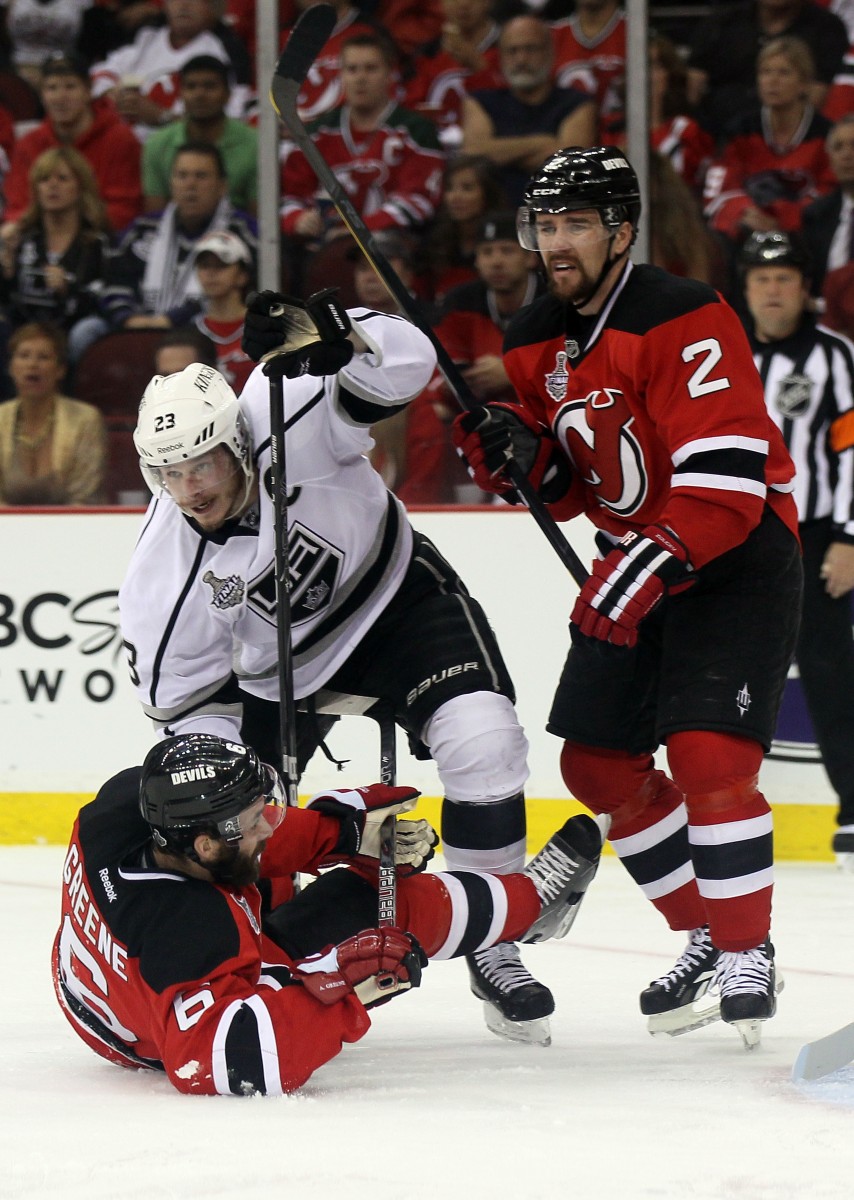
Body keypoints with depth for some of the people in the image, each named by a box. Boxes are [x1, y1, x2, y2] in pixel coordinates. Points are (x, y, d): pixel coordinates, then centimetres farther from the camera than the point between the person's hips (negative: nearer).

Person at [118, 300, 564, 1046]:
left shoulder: (288, 424, -31)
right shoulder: (163, 574, -23)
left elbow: (403, 364, -40)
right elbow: (186, 702, -12)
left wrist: (332, 336, -61)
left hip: (393, 595, -2)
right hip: (274, 663, 2)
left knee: (483, 740, -24)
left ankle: (493, 949, -10)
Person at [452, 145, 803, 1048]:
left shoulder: (685, 321, -21)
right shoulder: (535, 342, 4)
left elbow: (727, 477, -28)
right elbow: (565, 486, 10)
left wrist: (651, 566, -36)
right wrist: (515, 451, -11)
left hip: (739, 555, -8)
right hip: (636, 563, 8)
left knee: (706, 754, -20)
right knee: (598, 762, 6)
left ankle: (748, 952, -5)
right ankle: (706, 938, 21)